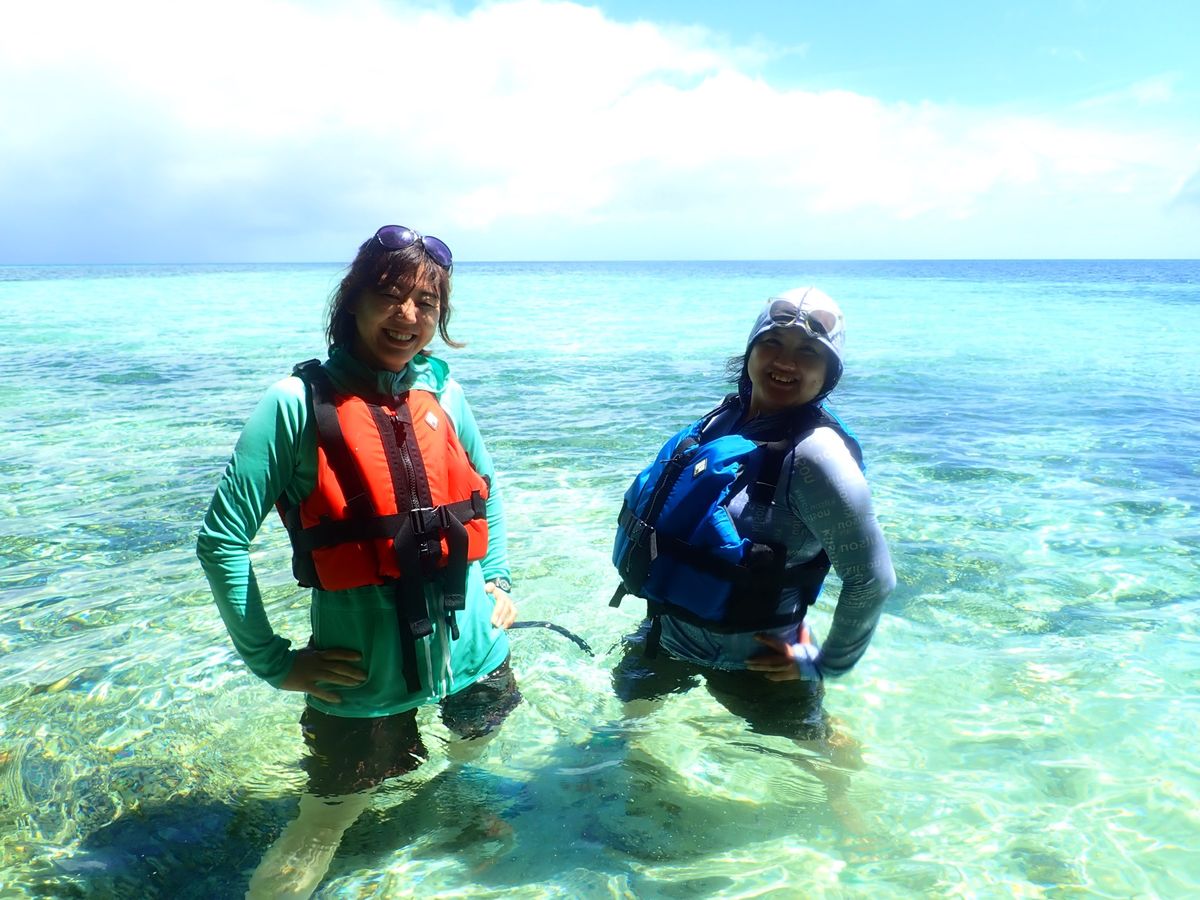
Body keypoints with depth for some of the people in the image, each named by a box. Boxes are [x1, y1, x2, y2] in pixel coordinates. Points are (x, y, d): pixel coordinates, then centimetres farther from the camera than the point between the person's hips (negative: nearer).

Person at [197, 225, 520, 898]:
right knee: (325, 826, 8)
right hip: (360, 682, -5)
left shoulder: (443, 392, -1)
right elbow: (222, 539, -12)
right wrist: (273, 662, -11)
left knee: (475, 744, 30)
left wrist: (497, 579, 6)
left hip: (473, 652, 5)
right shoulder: (299, 403, -15)